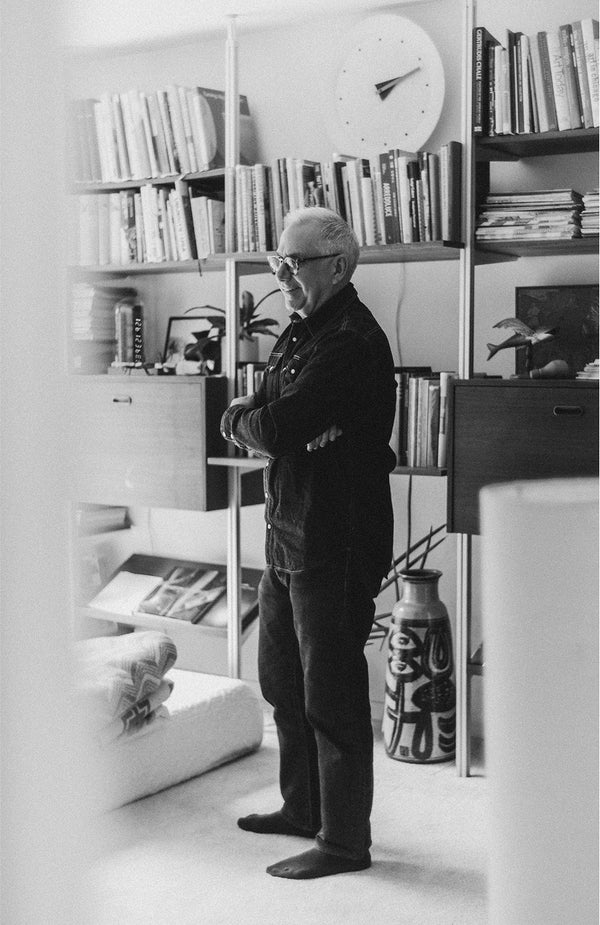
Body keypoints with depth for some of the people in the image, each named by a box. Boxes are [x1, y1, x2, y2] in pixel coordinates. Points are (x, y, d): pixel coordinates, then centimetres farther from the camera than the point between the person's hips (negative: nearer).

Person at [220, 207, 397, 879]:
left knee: (331, 695, -1)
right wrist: (256, 420, -10)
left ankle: (344, 841, 11)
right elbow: (239, 421, 12)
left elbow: (273, 430, -25)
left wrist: (248, 422, -3)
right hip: (287, 534, 10)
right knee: (282, 680, 20)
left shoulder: (352, 341, -17)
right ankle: (302, 808, 36)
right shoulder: (300, 331, 15)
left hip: (335, 542, -10)